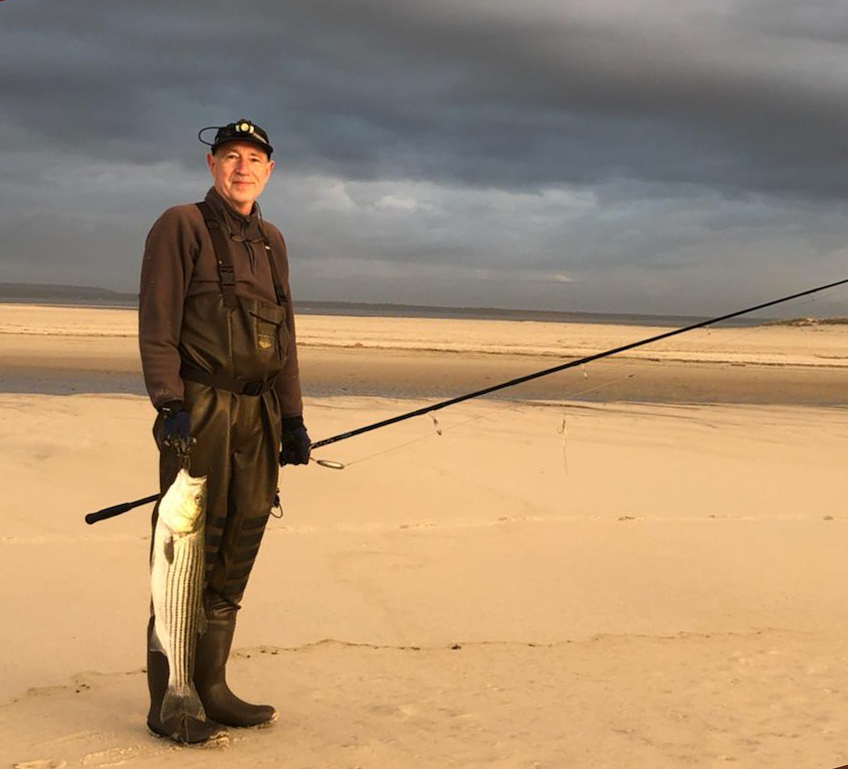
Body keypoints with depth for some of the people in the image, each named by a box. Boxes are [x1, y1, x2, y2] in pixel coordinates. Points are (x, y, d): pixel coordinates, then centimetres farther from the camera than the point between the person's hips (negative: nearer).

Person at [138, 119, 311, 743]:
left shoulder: (271, 240, 19)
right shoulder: (181, 227, -2)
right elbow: (157, 324, -9)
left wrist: (293, 417, 16)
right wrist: (169, 405, -18)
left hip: (257, 411, 7)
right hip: (200, 409, -7)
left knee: (238, 550, 8)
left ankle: (211, 688, 17)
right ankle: (168, 703, 1)